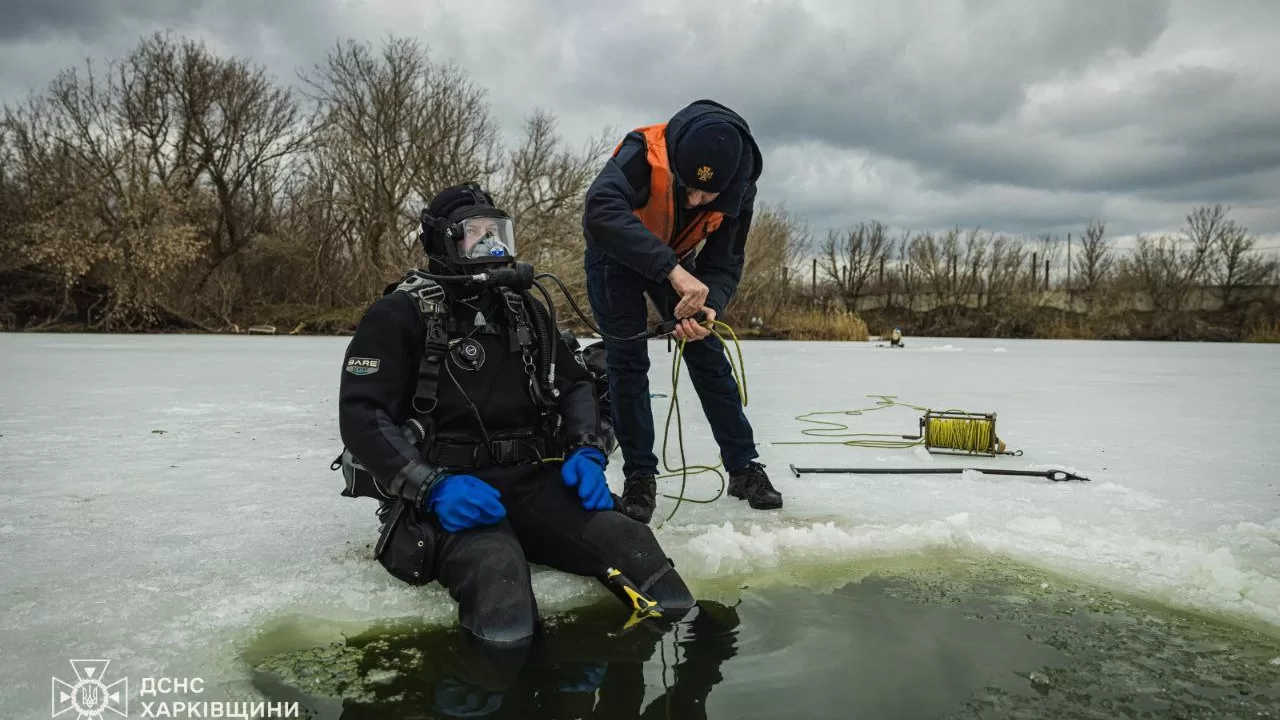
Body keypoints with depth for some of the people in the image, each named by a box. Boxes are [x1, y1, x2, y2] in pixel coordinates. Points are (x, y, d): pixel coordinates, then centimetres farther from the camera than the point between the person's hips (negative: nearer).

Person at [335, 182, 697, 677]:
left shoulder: (525, 310, 18)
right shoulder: (400, 314, 0)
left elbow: (575, 385, 23)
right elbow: (361, 415, -7)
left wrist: (587, 451, 2)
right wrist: (433, 486, -21)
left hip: (535, 480, 5)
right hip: (452, 496, -4)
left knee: (648, 573, -21)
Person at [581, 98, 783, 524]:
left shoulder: (739, 189, -24)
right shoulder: (644, 152, -38)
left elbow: (725, 264, -19)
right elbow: (600, 211, -54)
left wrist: (706, 305, -40)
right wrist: (672, 270, -60)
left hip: (677, 263, 3)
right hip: (617, 256, -3)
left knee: (708, 355, 1)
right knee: (628, 361, -8)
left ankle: (744, 467, 11)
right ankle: (639, 476, 5)